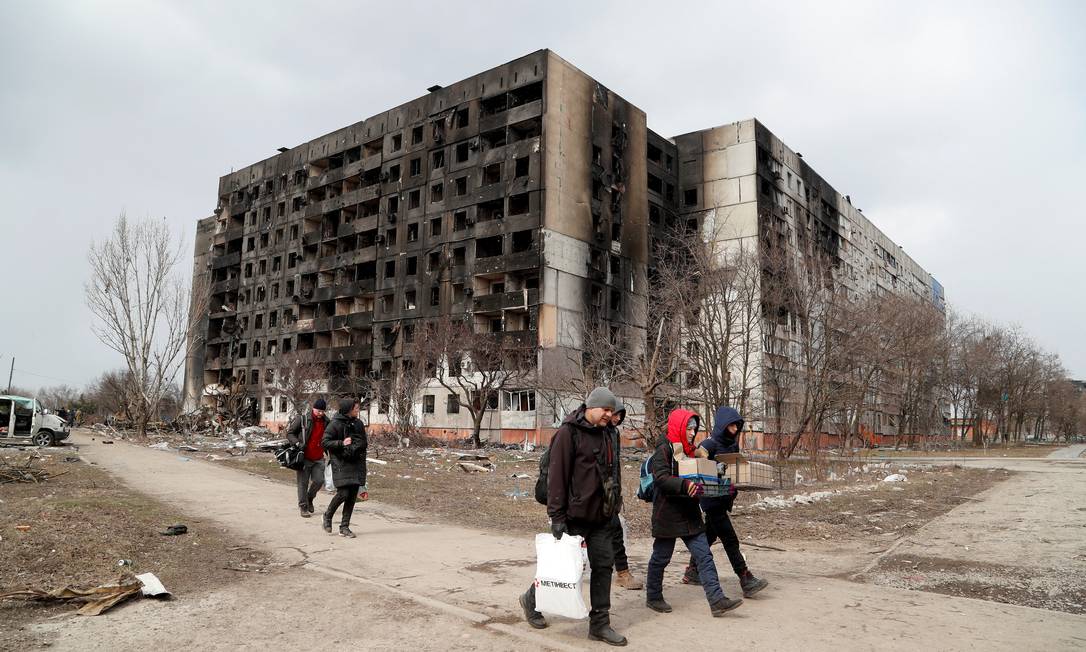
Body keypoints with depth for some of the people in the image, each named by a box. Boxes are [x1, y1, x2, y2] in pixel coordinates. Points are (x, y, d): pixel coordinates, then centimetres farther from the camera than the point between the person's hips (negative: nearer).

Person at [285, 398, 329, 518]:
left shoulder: (326, 421, 5)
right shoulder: (302, 418, -9)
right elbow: (289, 432, -5)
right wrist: (298, 443, -19)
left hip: (318, 458, 4)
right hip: (304, 457, -4)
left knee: (319, 480, -3)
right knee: (303, 483, 1)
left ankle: (309, 499, 24)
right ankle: (303, 506, 15)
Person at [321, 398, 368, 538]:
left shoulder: (358, 424, 11)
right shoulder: (335, 424, -7)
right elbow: (325, 442, -10)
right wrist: (341, 443, -20)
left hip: (356, 464, 6)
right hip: (340, 464, -6)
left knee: (352, 496, 3)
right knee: (343, 493, -13)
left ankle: (344, 527, 12)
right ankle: (328, 515, 15)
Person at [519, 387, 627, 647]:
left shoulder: (604, 435, 12)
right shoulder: (568, 433, -14)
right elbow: (557, 476, -18)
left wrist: (614, 506, 19)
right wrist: (557, 516, -19)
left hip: (601, 517, 7)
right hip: (575, 516, -7)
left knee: (603, 566, 6)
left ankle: (599, 623, 16)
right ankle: (531, 599, 30)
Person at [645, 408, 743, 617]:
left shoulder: (690, 450, 14)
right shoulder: (664, 449, -12)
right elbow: (660, 478, -24)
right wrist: (685, 485, -38)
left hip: (690, 514, 7)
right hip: (668, 514, -7)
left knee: (704, 555, 0)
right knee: (661, 557, 7)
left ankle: (717, 600, 0)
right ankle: (653, 597, 24)